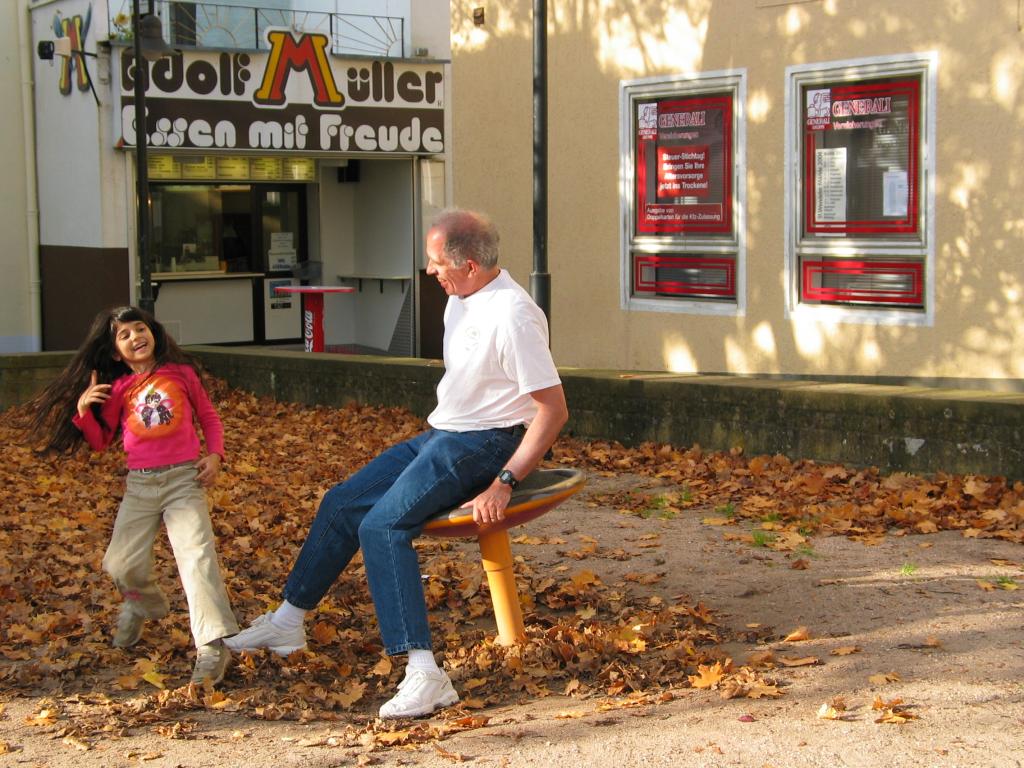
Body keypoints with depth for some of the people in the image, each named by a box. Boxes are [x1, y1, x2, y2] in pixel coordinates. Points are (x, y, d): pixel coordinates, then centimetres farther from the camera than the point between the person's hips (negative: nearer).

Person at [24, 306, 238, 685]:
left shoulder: (181, 373, 3)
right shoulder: (118, 389, 6)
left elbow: (209, 417, 13)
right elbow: (100, 441, 12)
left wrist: (214, 454, -3)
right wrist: (83, 411, -6)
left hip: (184, 478, -3)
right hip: (139, 484, 3)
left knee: (197, 557, -17)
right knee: (122, 564, 1)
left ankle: (213, 647, -19)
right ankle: (143, 604, 38)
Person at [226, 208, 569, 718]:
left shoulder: (512, 316, -23)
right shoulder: (460, 299, 8)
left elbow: (554, 410, -24)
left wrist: (504, 484, -26)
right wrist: (436, 432, 14)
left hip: (483, 445, -10)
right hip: (441, 434, 10)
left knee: (383, 524, -26)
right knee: (341, 504, 11)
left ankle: (424, 675, -30)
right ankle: (288, 621, 27)